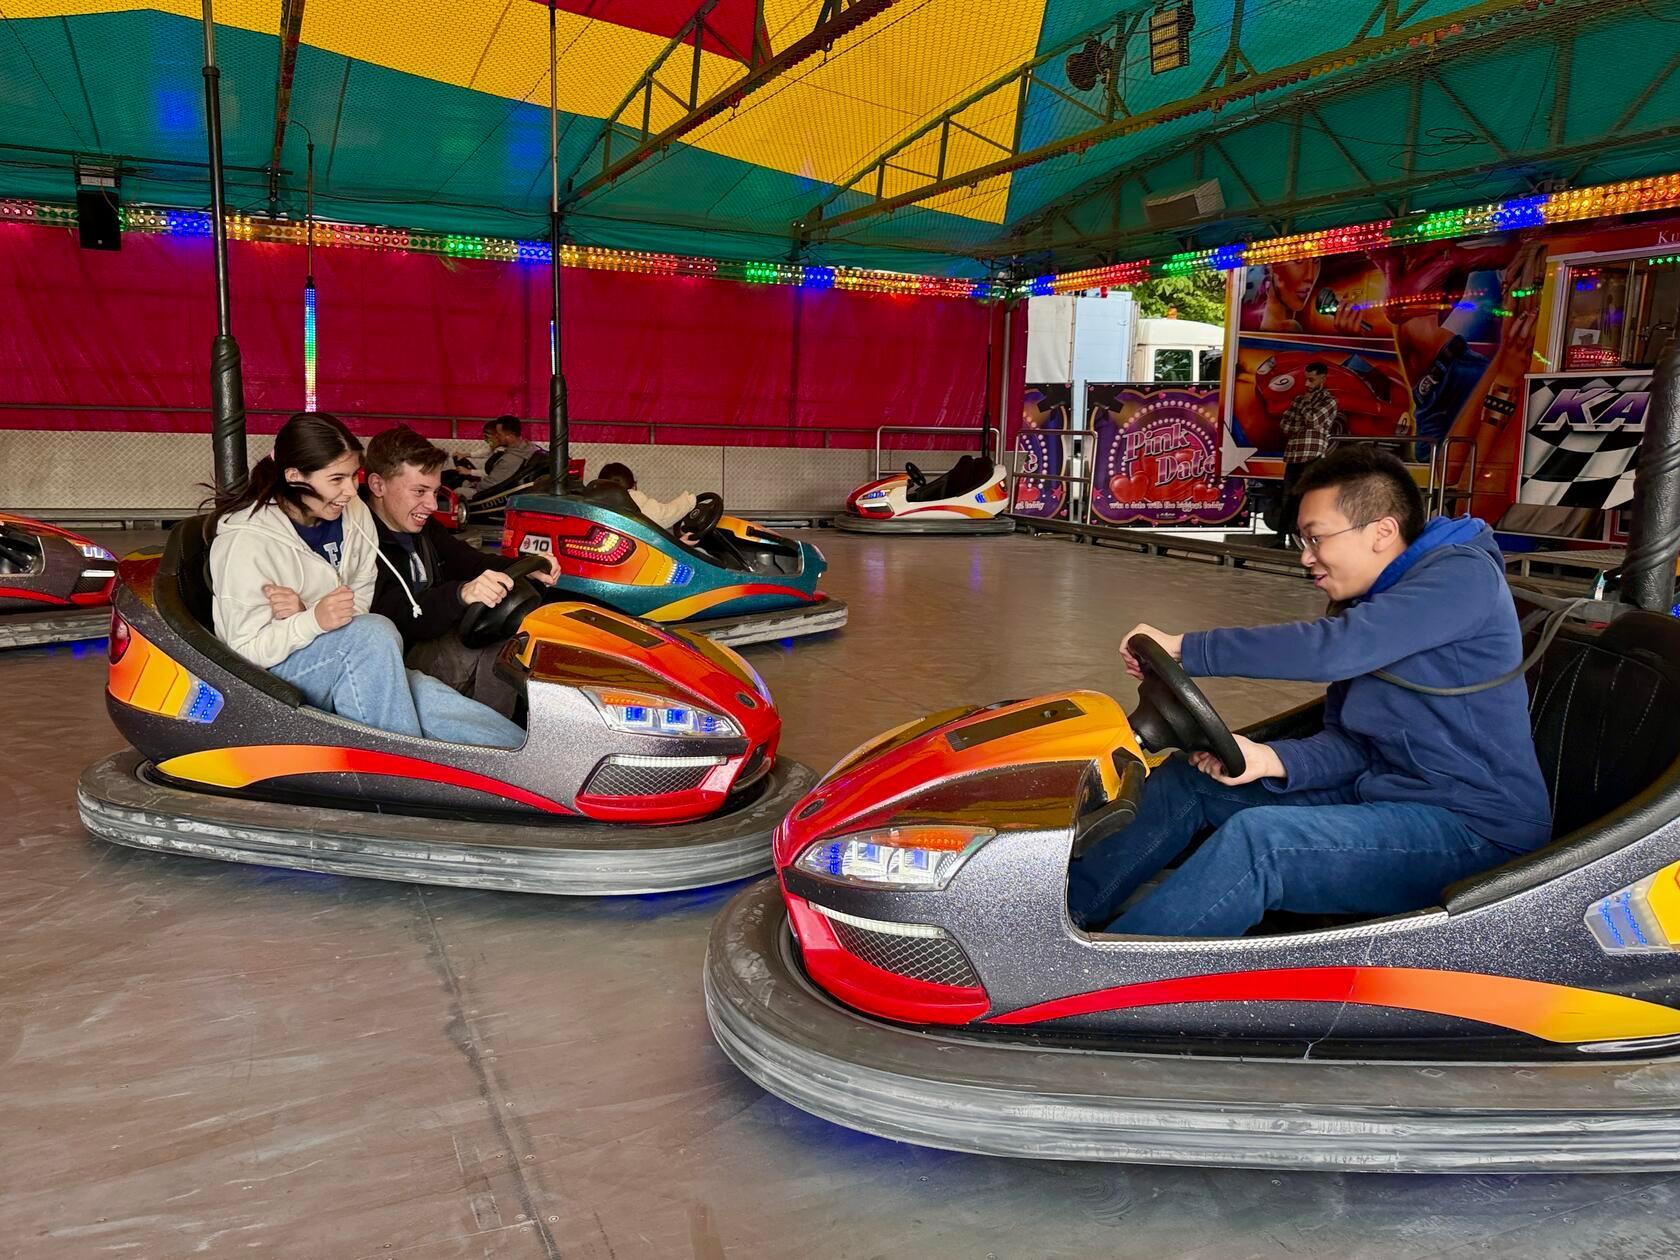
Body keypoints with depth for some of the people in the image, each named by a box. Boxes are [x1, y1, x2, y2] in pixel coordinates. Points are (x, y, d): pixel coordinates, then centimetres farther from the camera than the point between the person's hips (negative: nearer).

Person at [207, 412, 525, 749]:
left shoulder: (354, 514, 1)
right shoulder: (245, 540, -16)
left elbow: (361, 604, 5)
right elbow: (247, 649, -15)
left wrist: (304, 613, -17)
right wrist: (314, 620, -33)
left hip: (345, 671, 6)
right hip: (272, 677, -6)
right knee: (374, 632, -33)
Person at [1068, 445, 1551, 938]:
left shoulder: (1463, 573, -14)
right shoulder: (1361, 605, 12)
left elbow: (1331, 648, -28)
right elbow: (1350, 741, 6)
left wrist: (1183, 648, -21)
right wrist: (1270, 759, -15)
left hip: (1474, 827, -9)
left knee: (1255, 838, -31)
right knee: (1188, 778, 4)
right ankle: (1066, 904, 3)